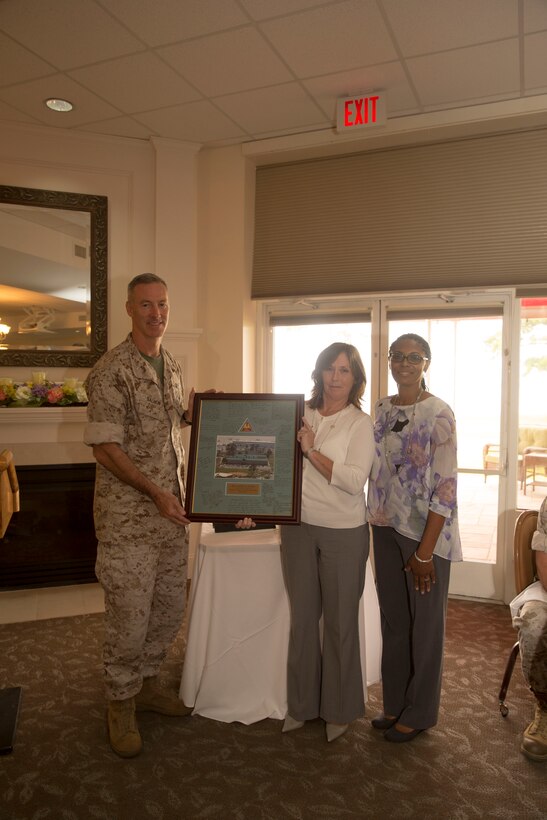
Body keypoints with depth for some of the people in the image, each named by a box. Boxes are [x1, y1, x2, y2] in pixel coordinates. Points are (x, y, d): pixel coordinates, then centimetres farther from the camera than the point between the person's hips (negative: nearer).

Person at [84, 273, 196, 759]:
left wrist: (198, 411, 1)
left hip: (171, 511, 7)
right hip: (127, 517, -7)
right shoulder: (112, 371, -13)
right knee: (129, 614, 3)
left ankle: (147, 684, 37)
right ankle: (121, 704, 25)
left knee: (170, 608, 16)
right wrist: (154, 492, -21)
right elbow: (105, 447, -17)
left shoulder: (173, 367, 10)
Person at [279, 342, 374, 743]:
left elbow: (355, 481, -16)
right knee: (303, 617, 14)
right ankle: (302, 704, 32)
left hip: (343, 533, -3)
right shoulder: (300, 415, 5)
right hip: (298, 528, 4)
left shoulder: (361, 423, -6)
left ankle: (340, 710, 29)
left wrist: (312, 451, -18)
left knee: (340, 621, 10)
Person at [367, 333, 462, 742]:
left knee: (425, 624, 9)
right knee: (393, 618, 16)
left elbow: (446, 487, -15)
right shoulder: (382, 409, 6)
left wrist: (425, 552, -17)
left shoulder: (439, 414, -13)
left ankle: (419, 713, 27)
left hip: (426, 532, -6)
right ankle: (395, 703, 34)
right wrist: (375, 523, 7)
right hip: (386, 527, 6)